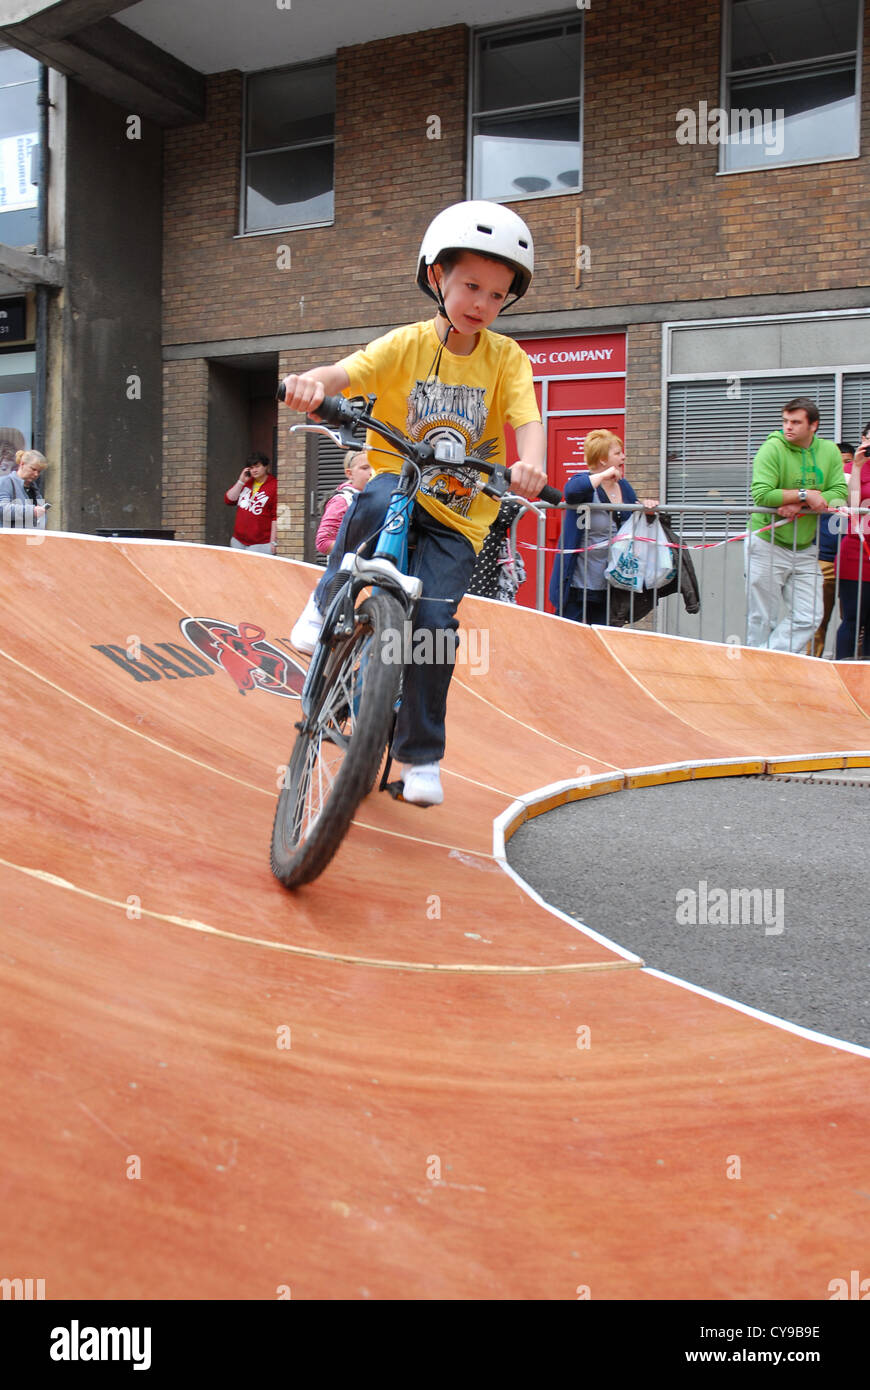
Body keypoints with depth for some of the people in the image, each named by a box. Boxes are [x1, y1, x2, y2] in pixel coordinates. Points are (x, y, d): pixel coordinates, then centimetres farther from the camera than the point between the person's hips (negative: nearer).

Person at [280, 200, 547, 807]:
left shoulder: (507, 358, -1)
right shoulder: (406, 345, -4)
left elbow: (528, 418, -16)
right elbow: (350, 371, -21)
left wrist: (530, 463, -40)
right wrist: (313, 382, -45)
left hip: (458, 519, 1)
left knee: (433, 620, -15)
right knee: (379, 501, -37)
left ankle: (421, 756, 4)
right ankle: (328, 603, -11)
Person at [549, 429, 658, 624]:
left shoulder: (623, 486, 11)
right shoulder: (584, 483, -9)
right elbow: (571, 491, -34)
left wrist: (647, 506, 0)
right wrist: (604, 475, -24)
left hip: (610, 585, 7)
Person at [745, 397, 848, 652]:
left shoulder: (829, 451, 4)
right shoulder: (772, 449, -11)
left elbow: (840, 494, -6)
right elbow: (761, 495, -22)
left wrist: (799, 505, -19)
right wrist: (805, 495, -19)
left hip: (805, 549, 5)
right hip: (768, 546, -5)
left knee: (809, 617, -1)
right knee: (762, 620, 1)